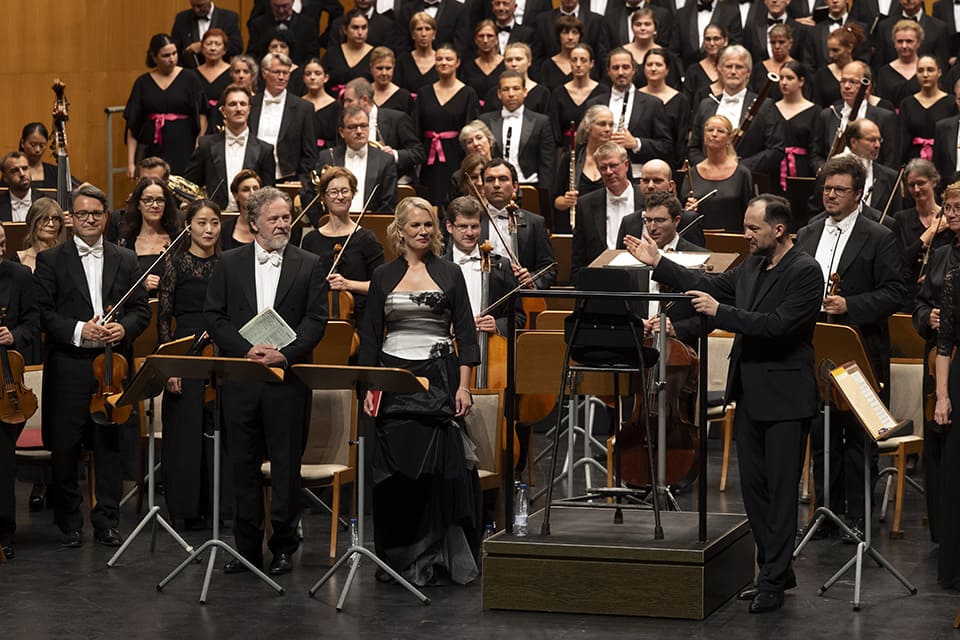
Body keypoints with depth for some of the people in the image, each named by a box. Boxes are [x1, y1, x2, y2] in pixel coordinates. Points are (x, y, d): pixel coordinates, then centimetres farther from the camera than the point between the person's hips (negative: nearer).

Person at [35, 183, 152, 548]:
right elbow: (42, 312, -3)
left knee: (109, 444, 5)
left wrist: (124, 327, -11)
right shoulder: (51, 261, 3)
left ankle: (107, 521, 13)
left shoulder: (126, 260, 12)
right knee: (65, 446, 2)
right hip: (68, 366, -2)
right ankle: (69, 522, 14)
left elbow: (141, 309, 10)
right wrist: (78, 331, -16)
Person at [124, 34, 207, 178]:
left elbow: (201, 115, 1)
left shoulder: (189, 79, 4)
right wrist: (131, 162, 2)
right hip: (151, 151, 1)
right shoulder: (143, 83, 8)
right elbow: (132, 126, 8)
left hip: (182, 150, -1)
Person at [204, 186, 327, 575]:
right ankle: (247, 547, 14)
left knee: (286, 464, 1)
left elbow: (316, 320, -1)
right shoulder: (230, 264, 7)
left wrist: (285, 353, -16)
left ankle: (283, 546, 10)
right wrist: (247, 350, -11)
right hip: (240, 380, 1)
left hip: (287, 379, -1)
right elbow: (213, 316, 3)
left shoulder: (308, 265, 5)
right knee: (243, 464, 6)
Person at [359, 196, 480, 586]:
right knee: (395, 470, 0)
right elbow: (370, 337, 9)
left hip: (438, 378, -1)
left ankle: (436, 560, 1)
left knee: (438, 468, -5)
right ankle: (397, 558, 9)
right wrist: (369, 387, 0)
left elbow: (465, 334, 4)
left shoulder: (450, 274, 5)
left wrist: (463, 386, -5)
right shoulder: (383, 277, 9)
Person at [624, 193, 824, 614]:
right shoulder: (753, 264, 9)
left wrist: (720, 312, -25)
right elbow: (712, 286, 17)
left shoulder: (805, 272, -15)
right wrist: (658, 263, 13)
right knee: (753, 484, 13)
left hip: (785, 398, -8)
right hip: (750, 394, 9)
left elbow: (777, 324, -24)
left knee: (781, 490, -3)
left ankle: (773, 581, 1)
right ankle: (775, 570, 24)